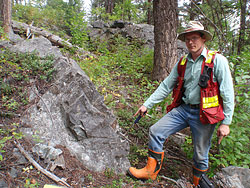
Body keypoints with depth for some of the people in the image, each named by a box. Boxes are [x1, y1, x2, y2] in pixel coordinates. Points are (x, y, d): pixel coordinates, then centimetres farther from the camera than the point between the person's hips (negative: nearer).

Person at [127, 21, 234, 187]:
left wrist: (226, 123, -11)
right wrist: (147, 104, 8)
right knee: (156, 131, -2)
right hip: (183, 109, 5)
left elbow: (228, 93, -9)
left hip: (204, 114, -5)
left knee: (200, 155, 8)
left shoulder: (217, 60, -8)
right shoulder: (182, 63, 8)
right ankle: (151, 170, 16)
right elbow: (166, 86, 11)